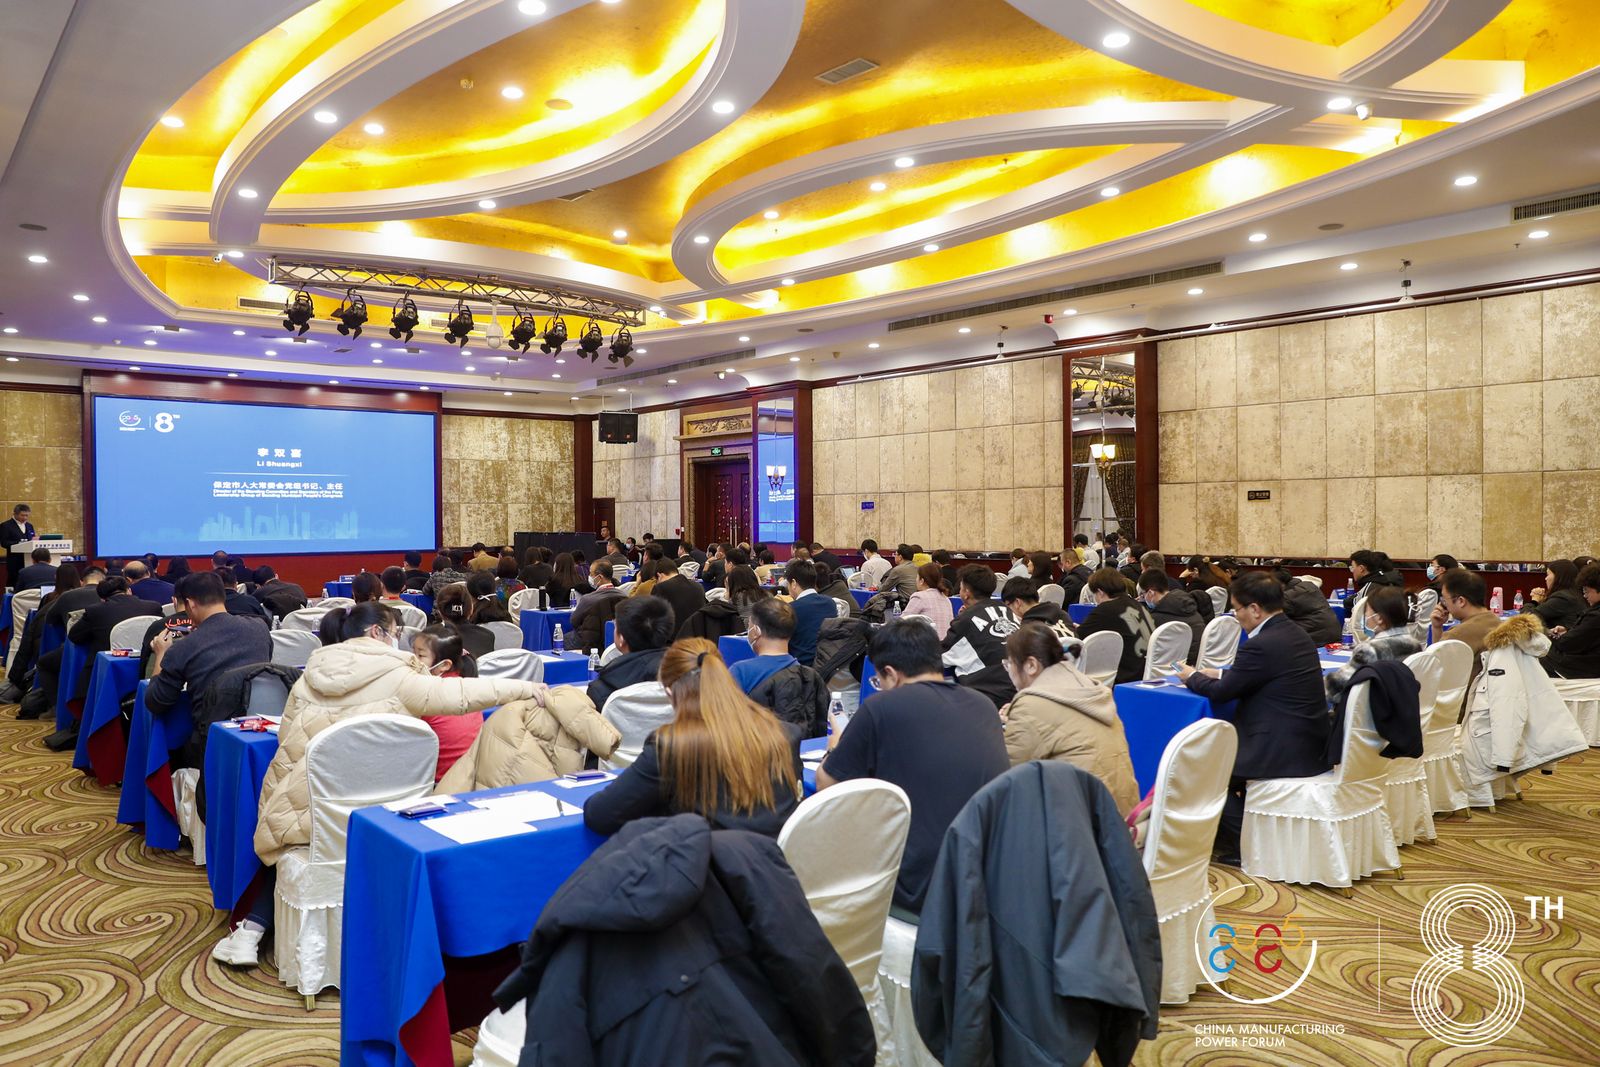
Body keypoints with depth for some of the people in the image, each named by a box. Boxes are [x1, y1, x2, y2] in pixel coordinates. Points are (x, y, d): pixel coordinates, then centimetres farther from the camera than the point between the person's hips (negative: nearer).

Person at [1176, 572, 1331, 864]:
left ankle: (1241, 846, 10)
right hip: (1310, 745, 9)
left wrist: (1191, 677, 6)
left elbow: (1220, 693, -12)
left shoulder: (1261, 645, -21)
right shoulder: (1296, 634, 8)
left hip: (1286, 753, -9)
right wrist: (1218, 673, 16)